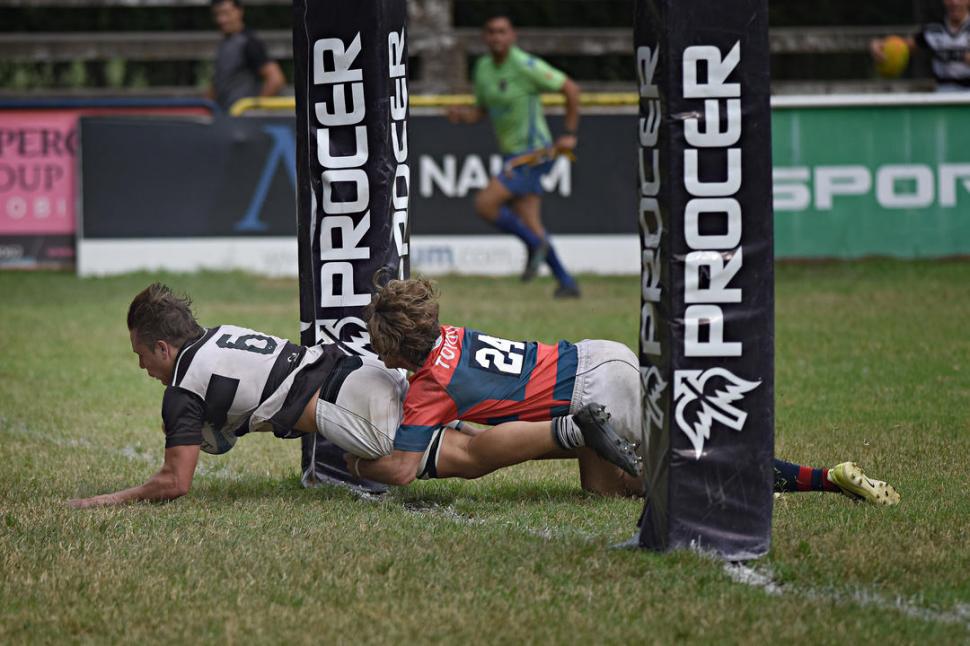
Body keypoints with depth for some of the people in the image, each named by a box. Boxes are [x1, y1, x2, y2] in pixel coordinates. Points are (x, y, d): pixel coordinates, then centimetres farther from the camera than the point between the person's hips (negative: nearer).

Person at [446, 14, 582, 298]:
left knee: (485, 204, -17)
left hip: (532, 154, -8)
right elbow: (481, 111, 20)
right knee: (530, 224, 5)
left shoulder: (526, 66, -15)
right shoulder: (482, 68, 9)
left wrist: (569, 133, -12)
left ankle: (535, 245, 1)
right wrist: (462, 114, -3)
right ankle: (566, 282, 13)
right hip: (513, 154, 8)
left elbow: (571, 89, -11)